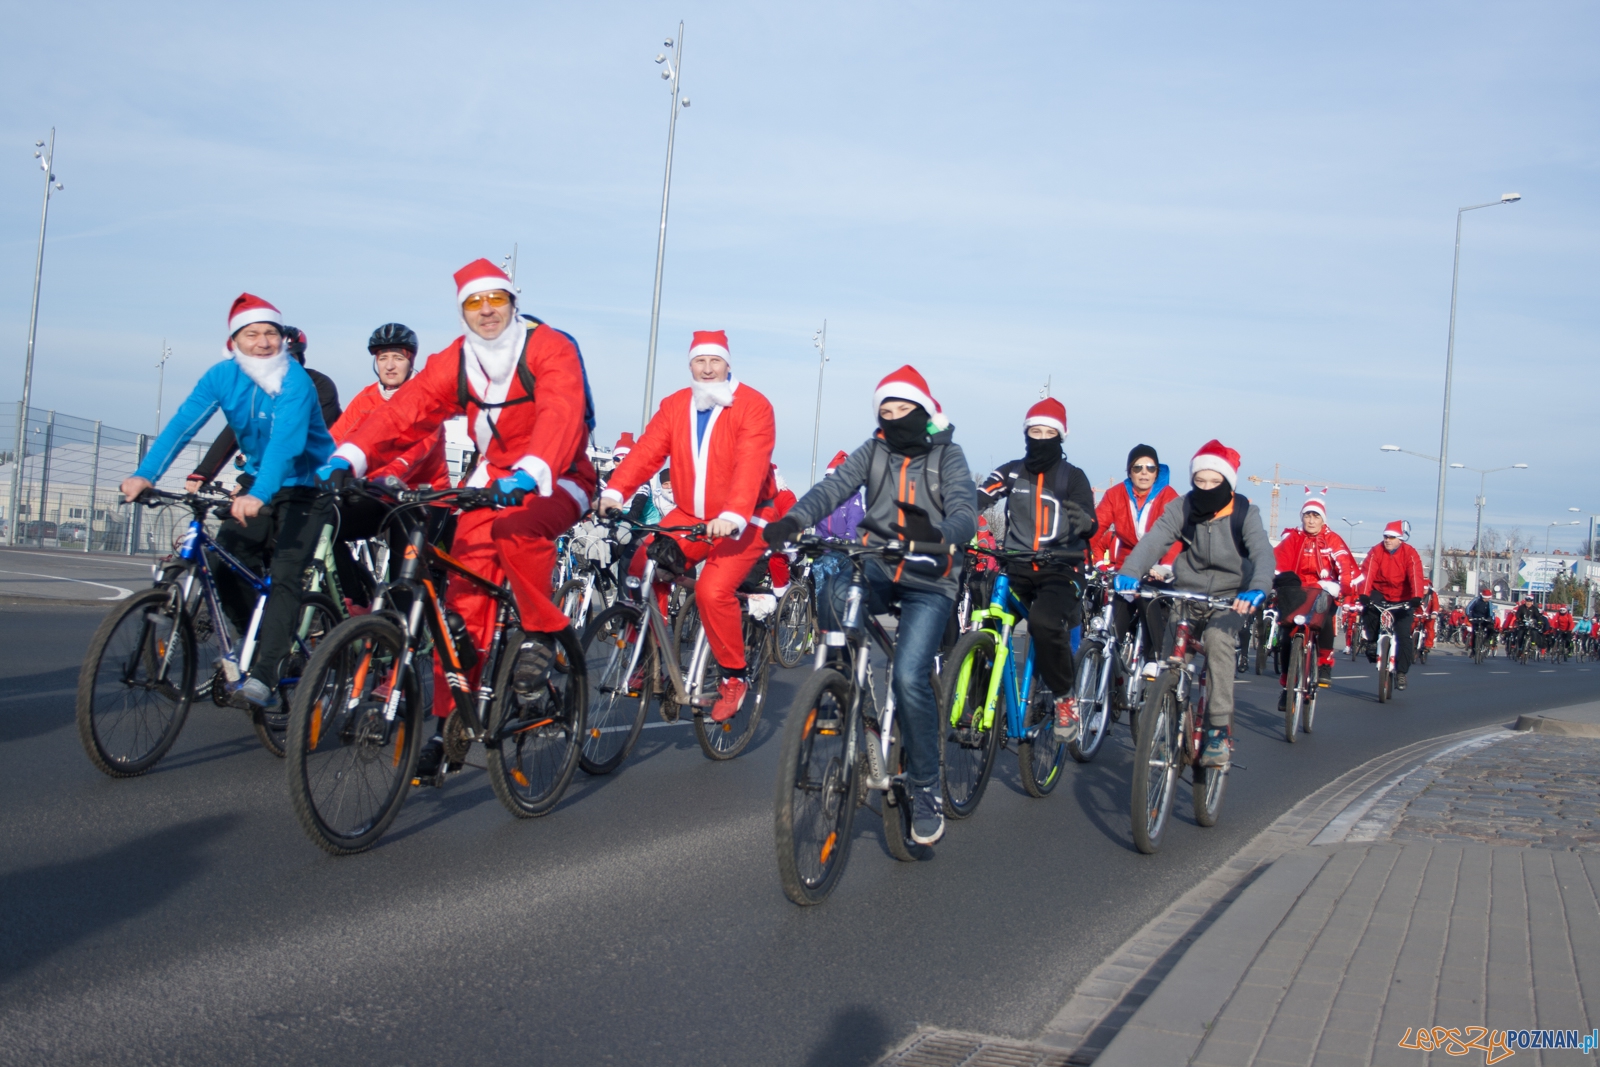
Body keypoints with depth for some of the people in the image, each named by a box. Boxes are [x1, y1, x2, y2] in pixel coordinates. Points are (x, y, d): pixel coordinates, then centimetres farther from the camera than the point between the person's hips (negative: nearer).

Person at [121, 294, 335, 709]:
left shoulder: (296, 382, -22)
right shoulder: (223, 376, -6)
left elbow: (285, 442, -36)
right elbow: (183, 424, -16)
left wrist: (258, 496, -51)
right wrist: (145, 474, -30)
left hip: (305, 487, -6)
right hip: (257, 481, 6)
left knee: (285, 576, -17)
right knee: (224, 565, -5)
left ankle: (263, 676, -20)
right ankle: (257, 642, 17)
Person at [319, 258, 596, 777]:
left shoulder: (550, 348, -14)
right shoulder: (455, 361, 2)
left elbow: (561, 414, -32)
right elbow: (405, 412, -10)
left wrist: (531, 472, -50)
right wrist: (348, 458, -25)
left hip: (555, 481, -4)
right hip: (492, 479, 4)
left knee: (516, 530, -37)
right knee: (464, 599, -7)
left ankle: (541, 632, -14)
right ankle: (449, 724, 1)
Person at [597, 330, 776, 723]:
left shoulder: (753, 406, -12)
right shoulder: (675, 406, 5)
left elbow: (751, 466, -26)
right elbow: (647, 450, -8)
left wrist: (732, 517, -40)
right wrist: (615, 491, -24)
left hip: (739, 524, -5)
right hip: (690, 516, 5)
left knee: (714, 590, -23)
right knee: (643, 570, -12)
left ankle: (734, 677, -2)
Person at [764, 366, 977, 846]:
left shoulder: (947, 455, 1)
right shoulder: (874, 450, 8)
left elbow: (966, 515, -14)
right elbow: (834, 487, -8)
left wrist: (937, 533, -39)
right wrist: (794, 519, -29)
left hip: (928, 581, -2)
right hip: (877, 570, 2)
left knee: (910, 677, -20)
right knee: (832, 594, -34)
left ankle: (925, 788, -2)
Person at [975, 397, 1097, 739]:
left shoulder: (1073, 477, 3)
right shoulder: (1011, 472, 8)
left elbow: (1089, 526, -10)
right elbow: (976, 499, -9)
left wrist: (1085, 523, -36)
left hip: (1060, 569, -3)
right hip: (1016, 567, 3)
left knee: (1045, 623, -31)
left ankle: (1065, 698, -8)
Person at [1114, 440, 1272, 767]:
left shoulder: (1245, 513, -11)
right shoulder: (1183, 509, -7)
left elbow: (1262, 553, -26)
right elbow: (1153, 540, -22)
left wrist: (1257, 589, -47)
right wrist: (1129, 572, -42)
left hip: (1230, 598, -2)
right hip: (1186, 594, 3)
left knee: (1217, 638, -30)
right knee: (1170, 652, -14)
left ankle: (1220, 731, -24)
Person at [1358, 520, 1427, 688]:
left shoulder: (1410, 554, -14)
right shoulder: (1376, 551, -12)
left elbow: (1416, 577, -27)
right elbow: (1368, 573, -24)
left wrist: (1416, 598, -44)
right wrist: (1364, 595, -40)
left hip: (1402, 599, -1)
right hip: (1380, 593, 1)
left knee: (1403, 635, -10)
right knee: (1367, 608, -32)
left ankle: (1401, 672, 3)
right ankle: (1372, 641, -9)